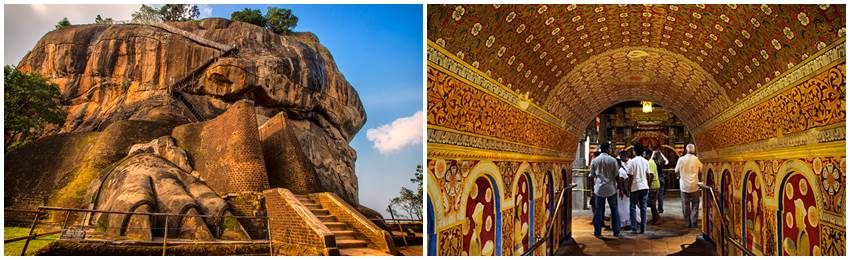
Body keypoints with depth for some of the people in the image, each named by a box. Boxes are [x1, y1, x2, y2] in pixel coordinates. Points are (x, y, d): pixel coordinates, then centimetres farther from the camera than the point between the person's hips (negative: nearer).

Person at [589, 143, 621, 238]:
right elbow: (616, 175, -3)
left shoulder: (594, 161, 1)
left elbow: (592, 176, 4)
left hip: (599, 189, 1)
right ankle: (616, 231, 13)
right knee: (614, 210, 9)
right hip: (611, 188, -1)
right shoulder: (612, 160, -5)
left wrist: (592, 189, 12)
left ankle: (597, 232, 5)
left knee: (598, 210, 4)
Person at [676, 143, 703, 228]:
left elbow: (677, 171, 4)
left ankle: (688, 223, 9)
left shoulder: (681, 159, -5)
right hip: (694, 185, 0)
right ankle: (694, 222, 5)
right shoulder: (696, 159, -6)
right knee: (695, 204, 9)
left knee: (685, 205, 7)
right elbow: (701, 170, 5)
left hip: (684, 185, 0)